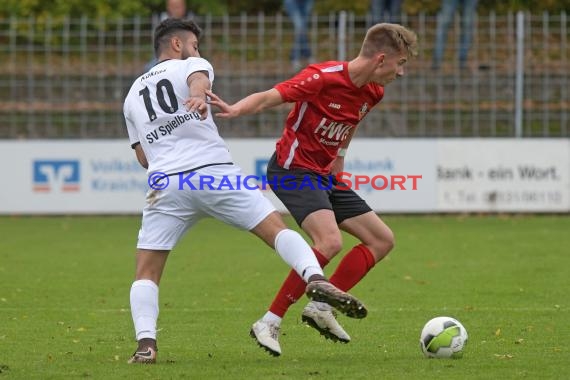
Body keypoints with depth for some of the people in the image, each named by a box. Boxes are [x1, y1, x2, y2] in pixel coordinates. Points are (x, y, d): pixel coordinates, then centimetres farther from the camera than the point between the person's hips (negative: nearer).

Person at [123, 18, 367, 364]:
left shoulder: (133, 95, 29)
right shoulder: (191, 65, 15)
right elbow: (198, 78, -12)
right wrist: (200, 97, -35)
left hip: (165, 183, 3)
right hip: (214, 173, -3)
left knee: (147, 273, 9)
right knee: (277, 229, -2)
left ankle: (146, 344, -10)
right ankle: (316, 278, -27)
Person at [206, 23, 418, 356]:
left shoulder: (373, 92, 5)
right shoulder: (323, 77, -20)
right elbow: (269, 97, -27)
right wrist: (235, 110, -45)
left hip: (325, 175, 9)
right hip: (293, 169, -9)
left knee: (383, 240, 6)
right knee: (331, 242, -29)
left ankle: (321, 308, 4)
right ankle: (270, 323, -23)